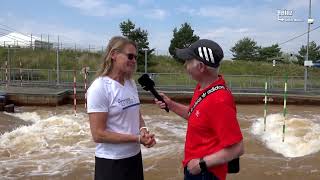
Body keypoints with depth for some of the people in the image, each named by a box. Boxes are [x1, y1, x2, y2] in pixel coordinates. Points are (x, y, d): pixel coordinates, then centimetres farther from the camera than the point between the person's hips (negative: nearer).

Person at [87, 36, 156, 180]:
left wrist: (143, 130, -8)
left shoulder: (131, 83, 3)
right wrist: (137, 138, -20)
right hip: (111, 162, -6)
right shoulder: (99, 87, -18)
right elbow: (98, 134, -20)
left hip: (135, 156, 7)